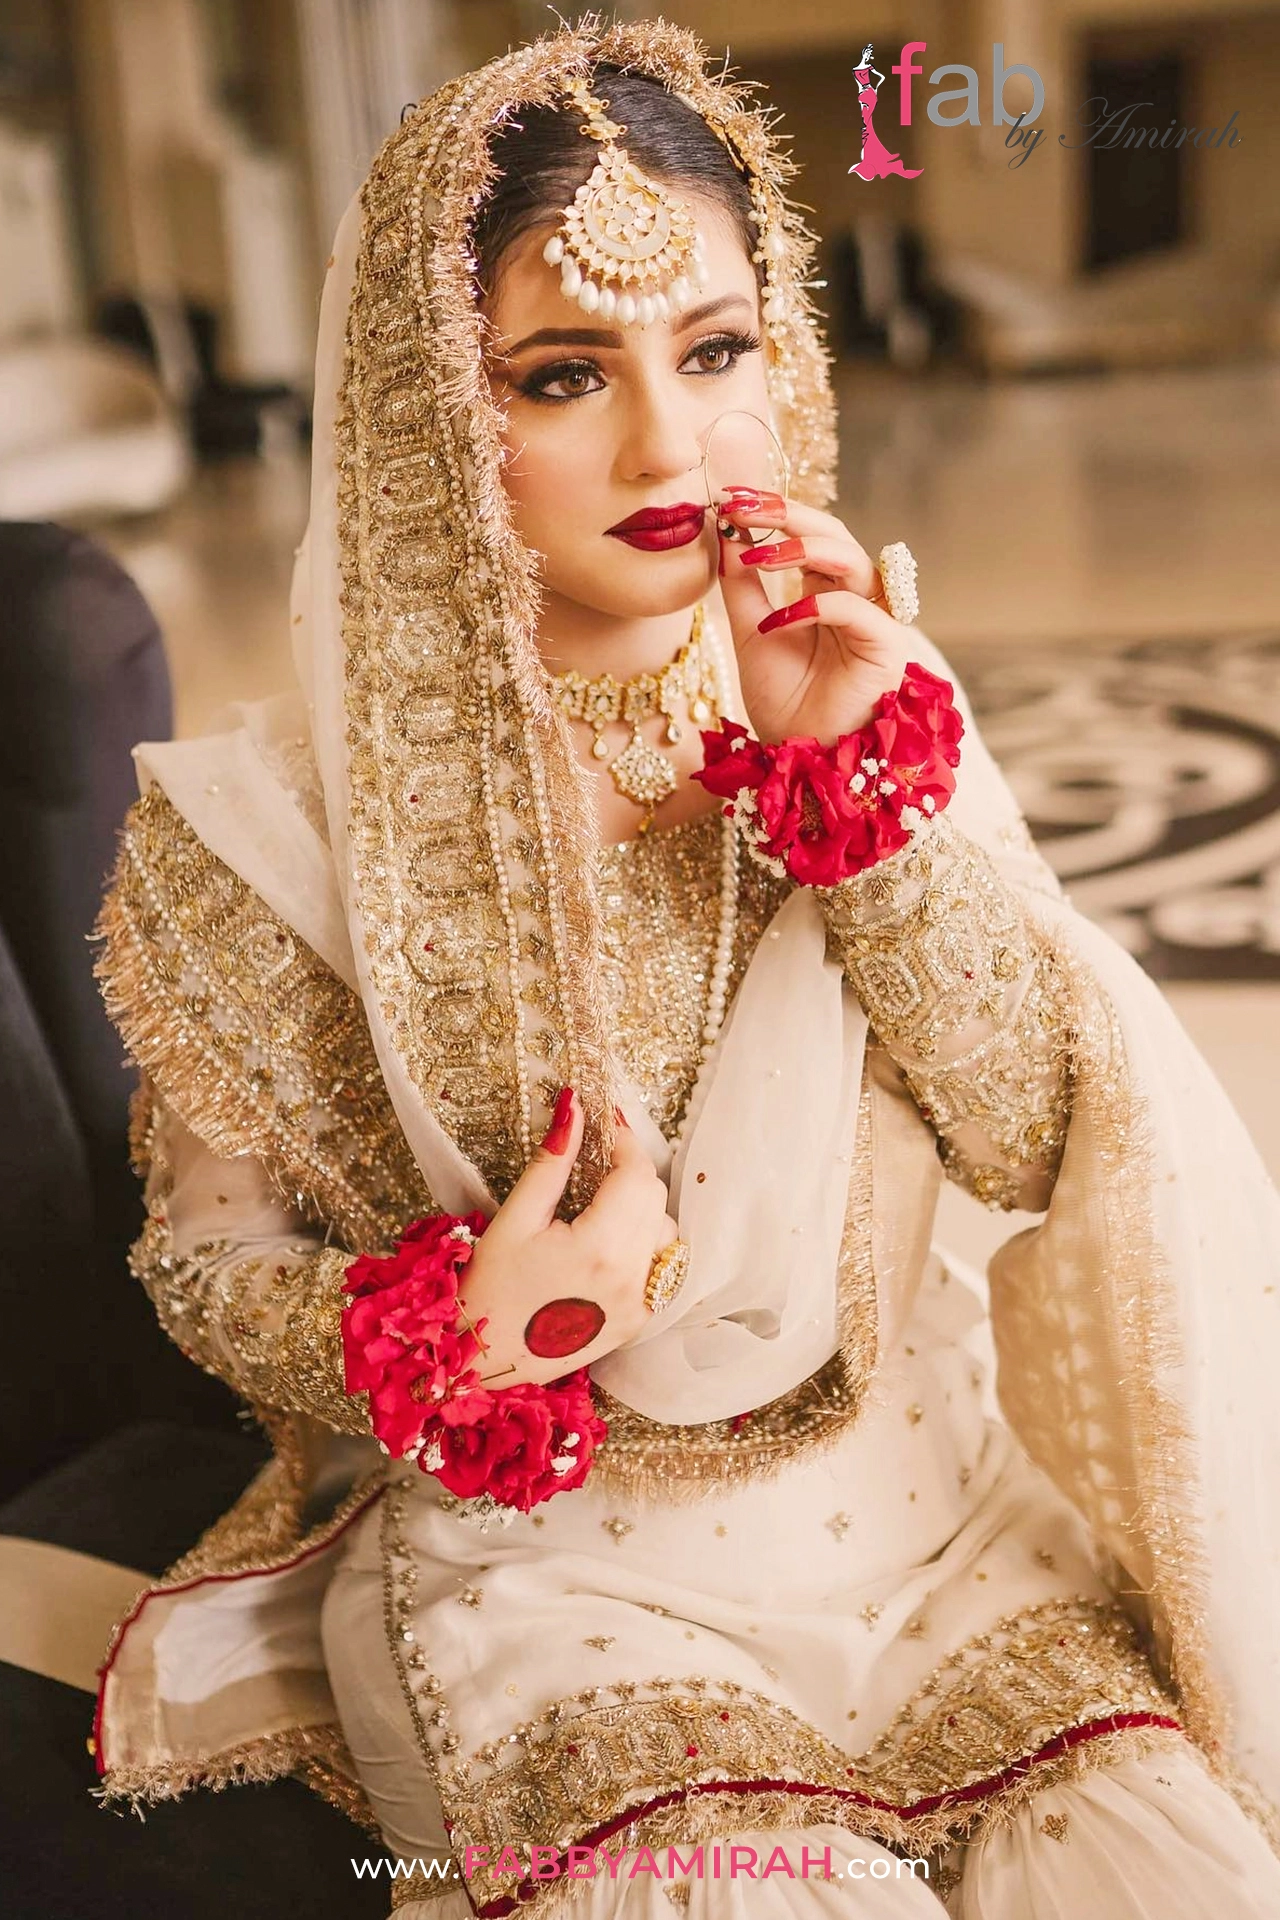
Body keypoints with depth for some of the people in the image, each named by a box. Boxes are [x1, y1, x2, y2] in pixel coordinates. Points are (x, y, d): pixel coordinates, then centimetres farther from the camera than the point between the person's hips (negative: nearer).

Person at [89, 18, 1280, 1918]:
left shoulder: (863, 686, -3)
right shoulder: (284, 828, -12)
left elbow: (1039, 1137, -7)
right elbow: (214, 1250, -1)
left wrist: (860, 767, -19)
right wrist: (458, 1337, -22)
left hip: (913, 1500, 3)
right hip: (546, 1564, -2)